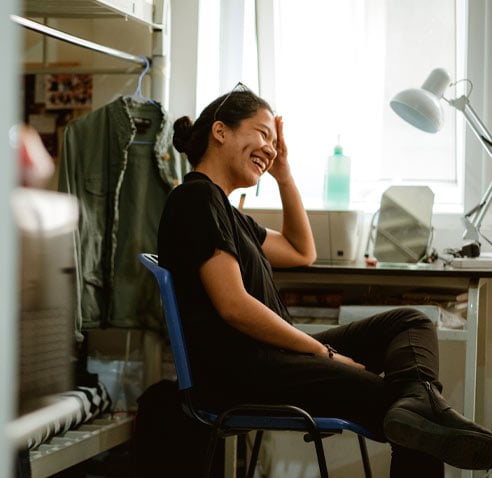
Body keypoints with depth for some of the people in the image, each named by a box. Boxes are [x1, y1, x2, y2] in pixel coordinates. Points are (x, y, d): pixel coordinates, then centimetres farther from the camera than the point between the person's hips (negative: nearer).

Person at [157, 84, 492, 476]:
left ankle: (417, 403, -31)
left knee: (409, 322, -2)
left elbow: (301, 253, 34)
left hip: (267, 355, 11)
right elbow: (234, 306, -17)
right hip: (238, 370, -11)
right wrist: (324, 352, -10)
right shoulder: (198, 197, -7)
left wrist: (284, 173, 24)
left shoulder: (222, 207, 25)